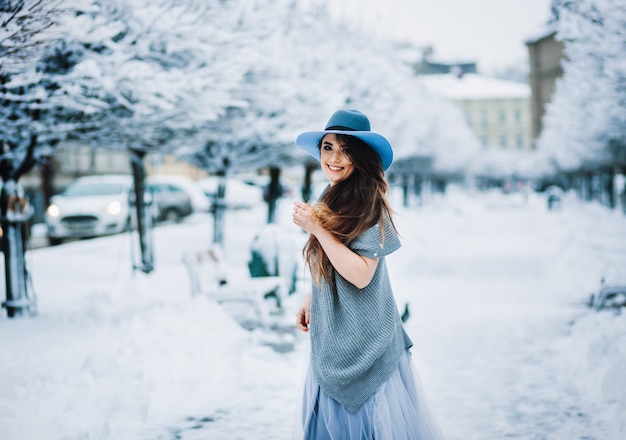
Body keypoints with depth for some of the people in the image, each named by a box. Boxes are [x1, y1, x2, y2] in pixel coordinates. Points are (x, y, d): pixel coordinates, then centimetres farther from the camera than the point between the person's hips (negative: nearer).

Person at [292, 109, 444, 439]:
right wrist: (310, 299, 15)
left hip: (363, 340, -8)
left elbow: (360, 275, -24)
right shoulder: (330, 200, 7)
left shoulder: (367, 205, -18)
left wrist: (316, 229, -23)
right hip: (332, 338, 8)